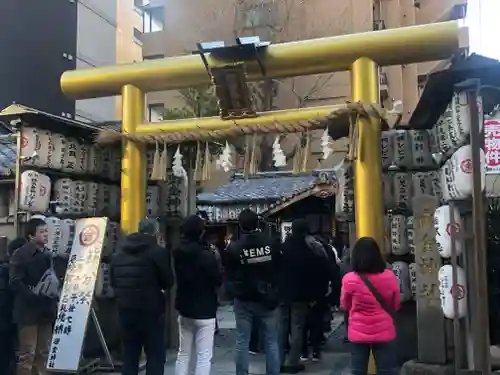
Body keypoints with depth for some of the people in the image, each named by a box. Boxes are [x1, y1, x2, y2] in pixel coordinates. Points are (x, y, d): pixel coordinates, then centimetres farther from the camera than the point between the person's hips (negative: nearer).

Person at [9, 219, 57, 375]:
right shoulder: (20, 255, -8)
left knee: (44, 353, 10)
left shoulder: (47, 255, 15)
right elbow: (15, 283, -16)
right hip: (28, 310, -7)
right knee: (27, 354, -4)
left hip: (45, 310, 7)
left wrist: (54, 303, 8)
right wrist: (34, 294, -25)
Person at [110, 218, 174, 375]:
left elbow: (113, 281, 16)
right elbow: (168, 281, -6)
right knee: (155, 356, 1)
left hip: (125, 310, 6)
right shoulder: (158, 252, -10)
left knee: (129, 356, 13)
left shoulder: (119, 253, 11)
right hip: (151, 311, -6)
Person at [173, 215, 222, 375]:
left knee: (183, 354, 15)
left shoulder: (178, 253, 3)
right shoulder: (207, 254, -18)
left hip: (184, 309, 7)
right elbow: (218, 280, -13)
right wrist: (215, 259, 1)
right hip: (205, 311, -6)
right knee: (204, 357, -2)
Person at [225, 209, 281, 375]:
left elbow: (229, 275, 0)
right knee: (271, 341, 9)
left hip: (243, 300, -1)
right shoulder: (271, 243, -7)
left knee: (242, 342, 7)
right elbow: (279, 269, 3)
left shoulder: (234, 247, -11)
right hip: (267, 299, 1)